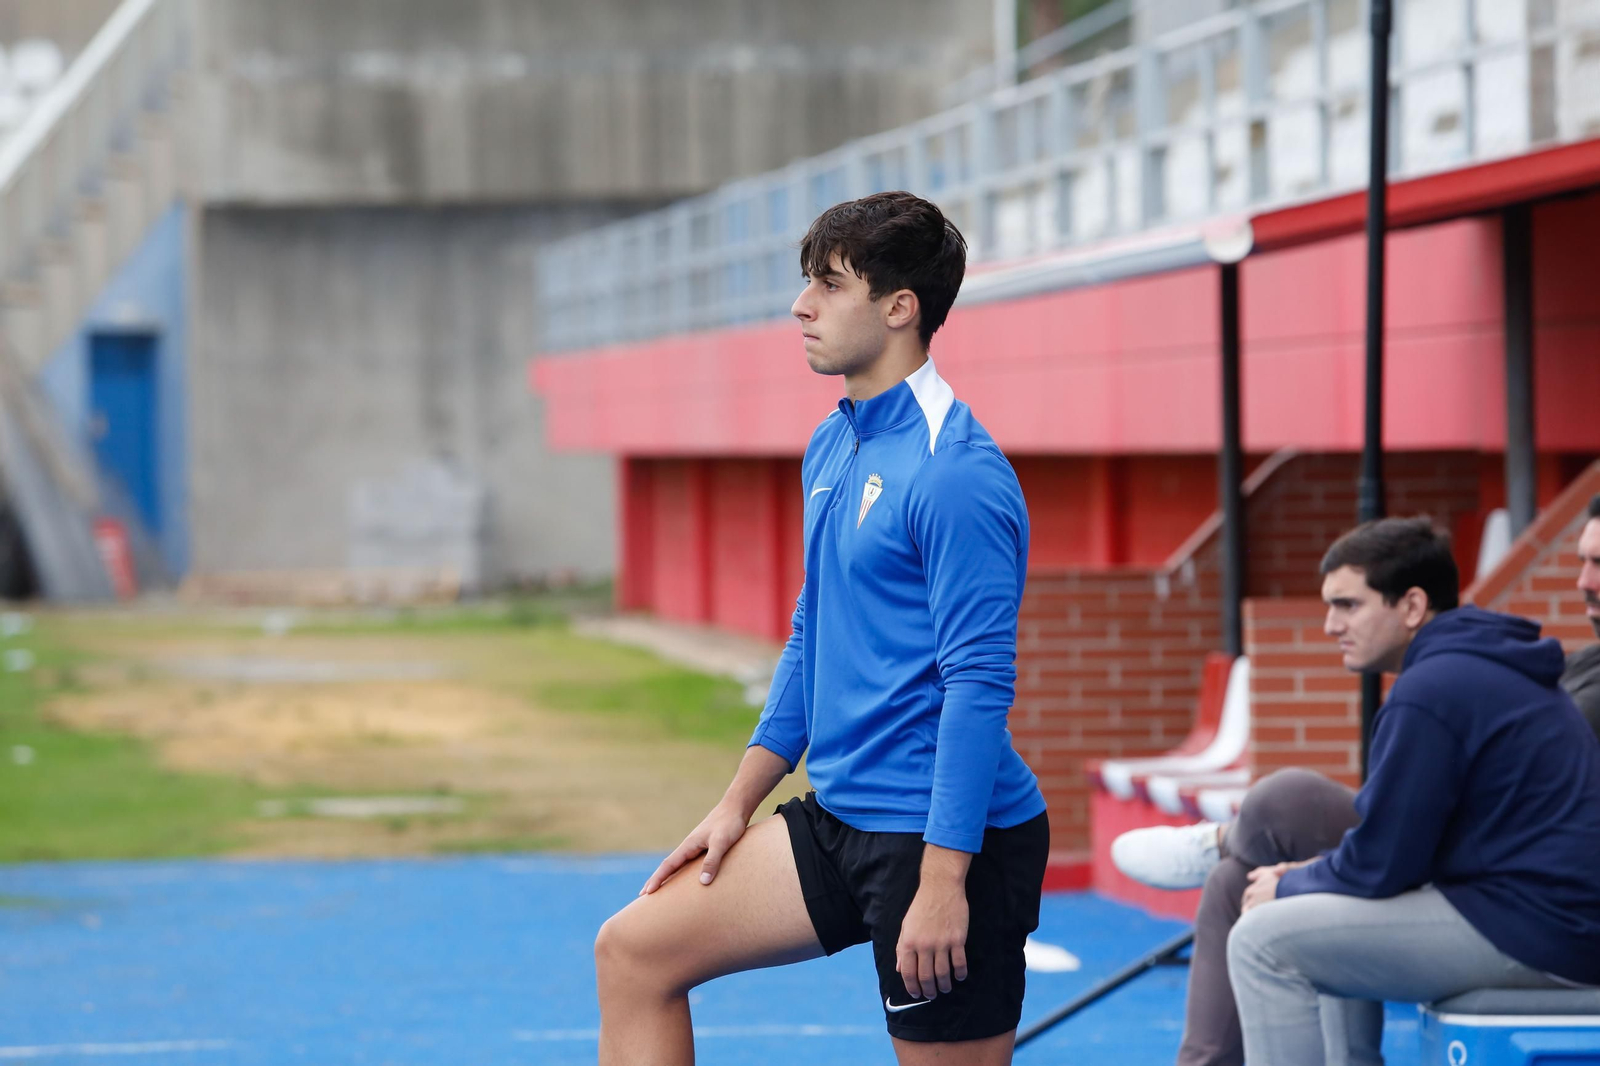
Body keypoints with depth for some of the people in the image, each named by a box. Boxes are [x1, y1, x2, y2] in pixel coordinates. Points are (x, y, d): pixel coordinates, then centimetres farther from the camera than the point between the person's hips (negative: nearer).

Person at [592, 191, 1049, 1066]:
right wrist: (739, 803, 18)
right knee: (634, 951, 7)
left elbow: (979, 684, -21)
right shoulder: (831, 448, 12)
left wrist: (943, 880, -23)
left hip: (945, 833, -9)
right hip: (839, 820, 9)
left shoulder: (956, 472, -17)